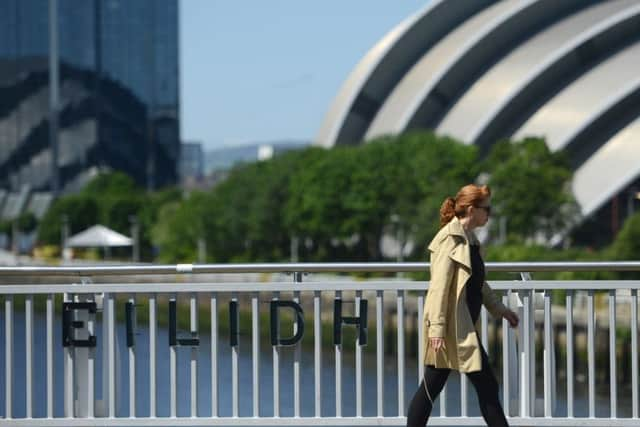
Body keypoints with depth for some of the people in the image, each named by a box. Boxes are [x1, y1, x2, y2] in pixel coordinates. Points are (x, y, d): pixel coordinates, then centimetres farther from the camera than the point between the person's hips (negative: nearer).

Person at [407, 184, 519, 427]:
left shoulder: (470, 240, 14)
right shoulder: (450, 239, -14)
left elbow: (478, 283, 26)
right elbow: (439, 286, -19)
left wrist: (499, 309, 27)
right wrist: (437, 327, -22)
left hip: (463, 327, 9)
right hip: (452, 328, -9)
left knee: (431, 388, 9)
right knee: (486, 386, -4)